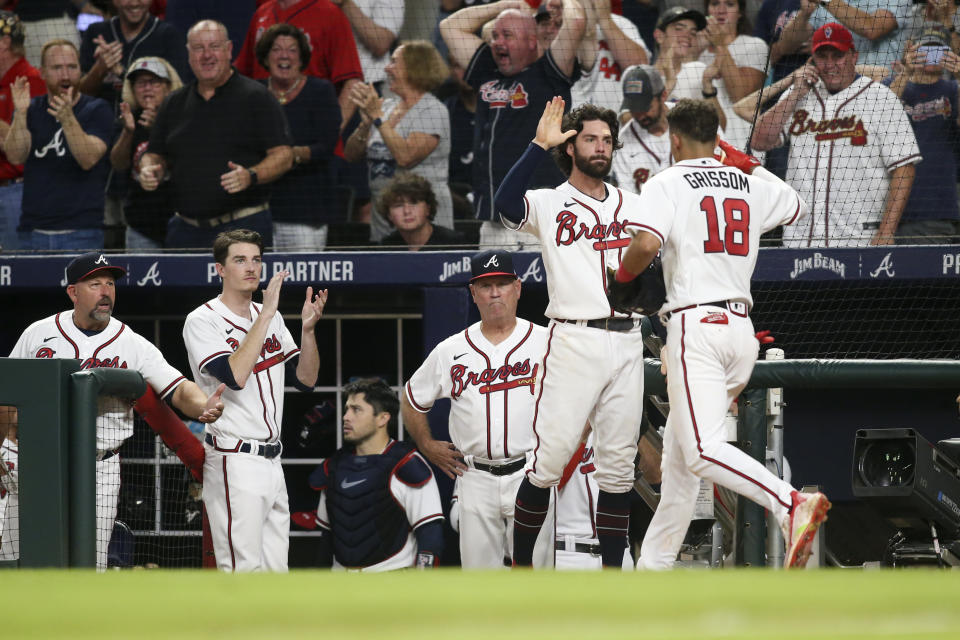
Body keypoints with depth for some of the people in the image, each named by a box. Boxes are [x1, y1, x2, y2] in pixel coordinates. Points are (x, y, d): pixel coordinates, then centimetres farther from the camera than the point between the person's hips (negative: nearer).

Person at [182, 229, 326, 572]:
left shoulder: (271, 318, 15)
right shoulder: (203, 321, -7)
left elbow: (306, 379, 11)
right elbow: (234, 376, -23)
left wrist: (307, 328, -5)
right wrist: (265, 316, -22)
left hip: (272, 463, 8)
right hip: (234, 463, -8)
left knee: (275, 574, 8)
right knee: (243, 573, -12)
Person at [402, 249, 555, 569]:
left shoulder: (547, 343, 1)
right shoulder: (451, 351, 8)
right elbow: (412, 400, 21)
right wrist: (428, 446, 11)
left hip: (530, 476, -2)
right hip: (475, 479, 3)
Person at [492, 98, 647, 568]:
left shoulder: (633, 206, 17)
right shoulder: (549, 204, 2)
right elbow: (506, 204, -19)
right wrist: (539, 145, -22)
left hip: (627, 342, 4)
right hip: (574, 341, -4)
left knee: (618, 463, 5)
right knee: (551, 458, -8)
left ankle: (612, 572, 9)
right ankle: (520, 565, 3)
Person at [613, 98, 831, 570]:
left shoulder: (666, 185, -2)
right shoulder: (752, 186, 16)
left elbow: (647, 243, -19)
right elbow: (799, 207, 36)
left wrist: (623, 274, 1)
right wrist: (751, 165, 41)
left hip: (695, 324, -7)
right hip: (741, 328, 7)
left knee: (702, 450, -19)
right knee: (678, 449, 16)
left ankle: (791, 504, -39)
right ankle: (653, 566, 20)